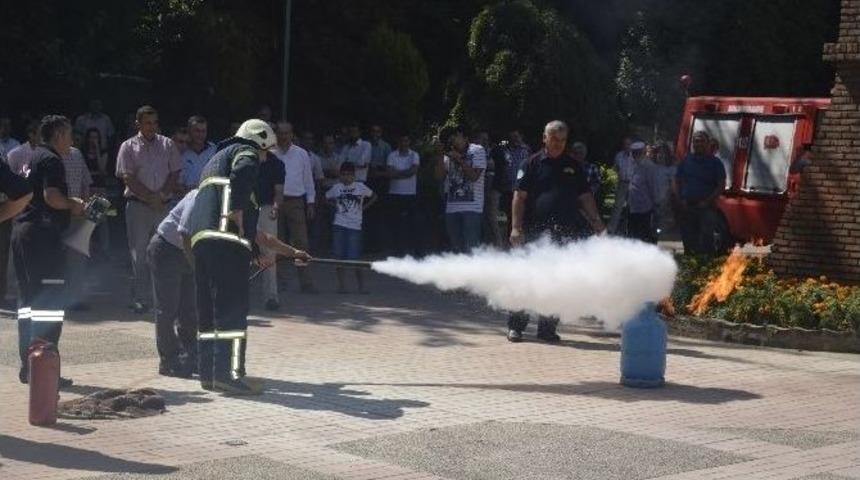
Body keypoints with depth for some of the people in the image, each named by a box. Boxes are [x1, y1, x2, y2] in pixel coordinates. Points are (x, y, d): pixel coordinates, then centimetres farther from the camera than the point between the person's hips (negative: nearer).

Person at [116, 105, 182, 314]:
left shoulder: (167, 144, 12)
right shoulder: (129, 147, 5)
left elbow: (175, 174, 7)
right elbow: (128, 178, -4)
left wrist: (161, 196, -8)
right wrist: (150, 197, -11)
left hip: (164, 205, 2)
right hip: (138, 205, -2)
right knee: (140, 253, -3)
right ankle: (139, 298, 0)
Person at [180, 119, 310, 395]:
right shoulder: (246, 153, 9)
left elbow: (251, 229, 37)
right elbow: (240, 177, -20)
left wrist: (290, 252, 37)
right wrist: (239, 222, -12)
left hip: (199, 239, 9)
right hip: (226, 241, -9)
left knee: (208, 311, 13)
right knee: (232, 310, -9)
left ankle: (208, 373, 16)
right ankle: (228, 375, -12)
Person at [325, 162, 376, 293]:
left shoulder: (360, 187, 3)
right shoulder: (337, 187, 7)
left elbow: (373, 196, 16)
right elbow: (327, 197, 23)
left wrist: (364, 207, 6)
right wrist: (336, 206, 9)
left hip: (355, 227, -2)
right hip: (339, 226, 2)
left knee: (354, 258, -5)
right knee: (340, 257, 0)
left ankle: (361, 285, 8)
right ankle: (342, 285, 6)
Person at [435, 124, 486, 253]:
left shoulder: (477, 151, 1)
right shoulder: (449, 153, 15)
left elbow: (474, 176, -8)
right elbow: (440, 176, 10)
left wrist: (459, 159, -9)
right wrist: (442, 158, -1)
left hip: (472, 207, -5)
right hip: (451, 207, 5)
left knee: (471, 246, -9)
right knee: (455, 246, 8)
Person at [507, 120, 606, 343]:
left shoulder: (573, 166, 15)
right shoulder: (533, 164, 4)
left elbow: (585, 198, 15)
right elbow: (519, 196, 0)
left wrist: (598, 225, 4)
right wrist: (517, 227, -9)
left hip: (566, 233, 3)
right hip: (537, 231, -3)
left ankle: (548, 328, 13)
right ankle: (516, 326, 4)